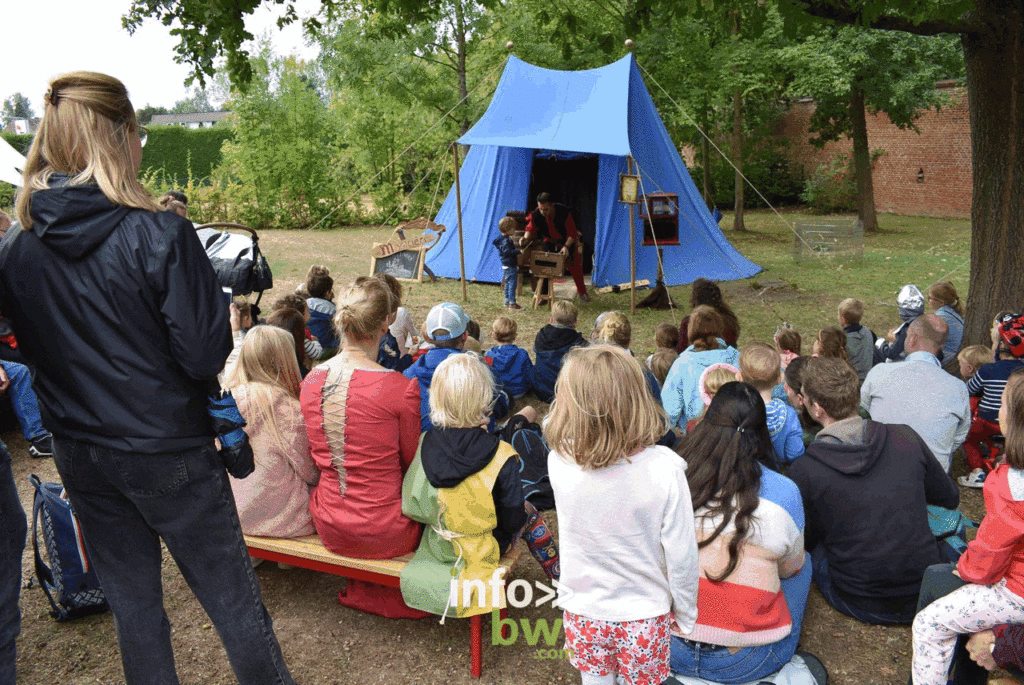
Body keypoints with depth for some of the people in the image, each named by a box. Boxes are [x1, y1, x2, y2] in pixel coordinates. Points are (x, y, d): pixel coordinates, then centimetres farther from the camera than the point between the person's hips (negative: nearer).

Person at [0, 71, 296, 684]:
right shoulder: (160, 235, -20)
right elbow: (207, 357, -19)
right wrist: (215, 295, -3)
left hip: (79, 455, 5)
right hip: (168, 453, -5)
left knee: (132, 602, 20)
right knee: (232, 596, 11)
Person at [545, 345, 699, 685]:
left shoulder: (560, 461, -25)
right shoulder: (664, 469, -27)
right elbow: (681, 555, -18)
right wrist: (686, 618, -2)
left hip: (583, 610, 1)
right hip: (644, 615, -1)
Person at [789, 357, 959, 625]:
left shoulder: (803, 471, -16)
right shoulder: (906, 438, -8)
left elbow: (801, 541, 0)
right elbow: (950, 498, 9)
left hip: (861, 604, -3)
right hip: (927, 594, 4)